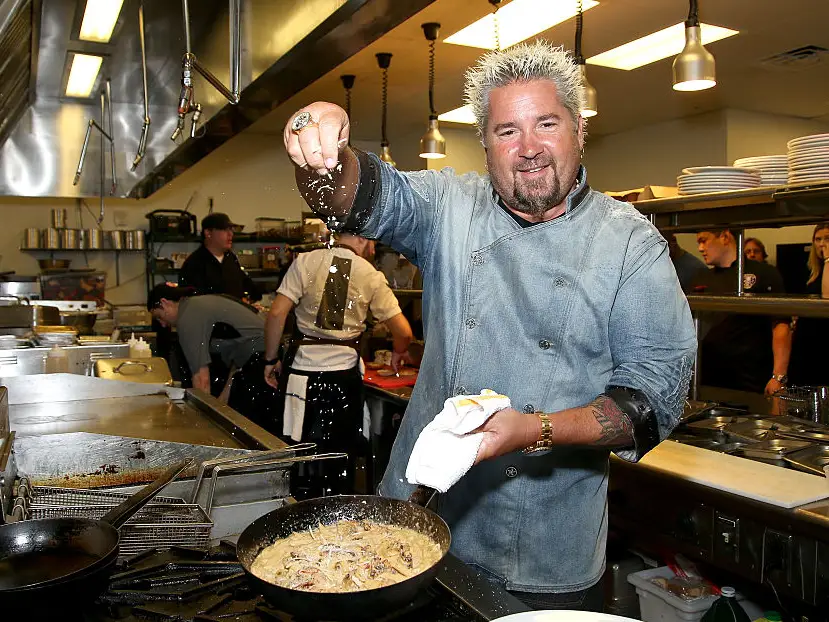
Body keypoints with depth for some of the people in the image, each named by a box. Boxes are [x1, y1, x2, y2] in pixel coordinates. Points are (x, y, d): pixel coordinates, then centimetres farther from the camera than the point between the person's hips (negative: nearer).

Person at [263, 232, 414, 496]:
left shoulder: (306, 262, -2)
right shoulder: (371, 276, -2)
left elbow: (277, 313, -9)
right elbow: (403, 331, -2)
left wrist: (271, 360, 2)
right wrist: (398, 354, 19)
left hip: (303, 370, 0)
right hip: (344, 373, 0)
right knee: (343, 453, 16)